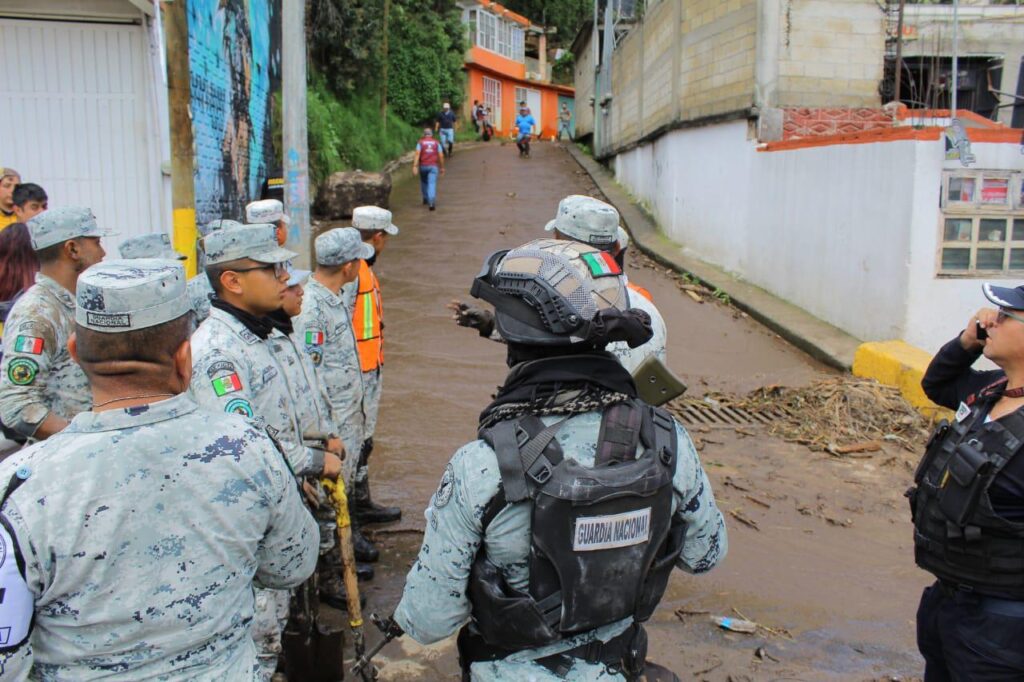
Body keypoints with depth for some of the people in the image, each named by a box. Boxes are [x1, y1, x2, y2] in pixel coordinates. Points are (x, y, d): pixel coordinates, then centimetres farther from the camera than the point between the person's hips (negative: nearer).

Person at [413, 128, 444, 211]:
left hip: (423, 166, 1)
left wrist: (415, 166, -15)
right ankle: (432, 202, -26)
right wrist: (442, 167, 10)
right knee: (432, 184, -9)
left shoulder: (420, 142, 2)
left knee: (424, 182, 23)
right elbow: (441, 156, 1)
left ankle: (426, 199, 34)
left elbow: (417, 154, -10)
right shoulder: (436, 143, 6)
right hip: (433, 166, -1)